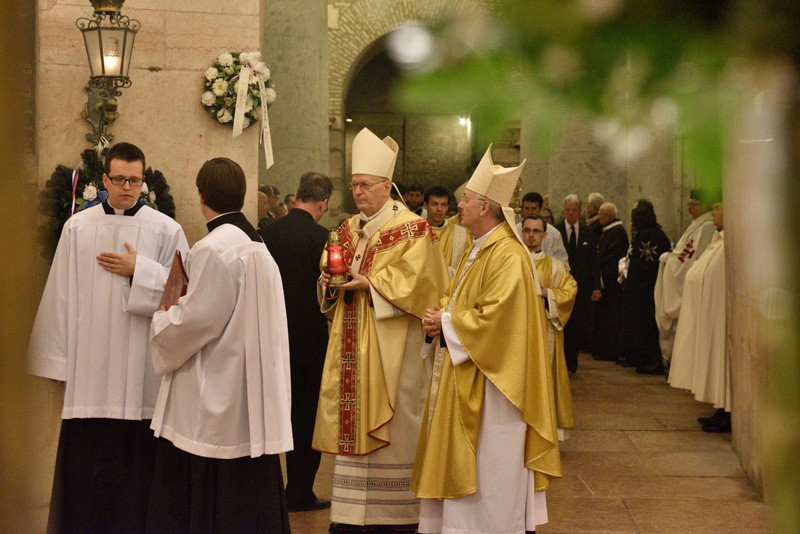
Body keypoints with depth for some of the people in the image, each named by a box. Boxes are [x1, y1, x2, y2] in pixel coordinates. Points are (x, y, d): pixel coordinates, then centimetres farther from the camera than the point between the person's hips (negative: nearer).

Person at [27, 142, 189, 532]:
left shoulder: (165, 230, 2)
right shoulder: (78, 227, 5)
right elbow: (60, 295, 3)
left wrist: (138, 270, -10)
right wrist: (58, 360, 0)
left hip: (140, 368, -1)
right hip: (87, 366, 1)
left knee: (136, 458, 3)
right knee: (85, 463, 4)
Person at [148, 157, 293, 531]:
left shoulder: (212, 249, -16)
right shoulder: (256, 245, 12)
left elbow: (195, 321, -18)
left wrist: (161, 319, 0)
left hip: (210, 402, -9)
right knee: (247, 500, 13)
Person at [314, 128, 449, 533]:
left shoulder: (412, 229, -5)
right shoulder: (347, 230, 15)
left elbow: (414, 283, -14)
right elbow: (336, 276, 20)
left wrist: (369, 283, -18)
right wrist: (330, 282, -2)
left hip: (390, 347, -6)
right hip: (351, 344, 6)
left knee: (391, 427, -1)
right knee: (352, 424, 5)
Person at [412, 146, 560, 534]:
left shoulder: (508, 256, -19)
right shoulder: (478, 251, 13)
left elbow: (494, 318, -25)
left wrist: (446, 323, -14)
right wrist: (441, 318, 1)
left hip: (490, 382, -10)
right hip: (464, 378, 10)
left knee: (488, 468, -1)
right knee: (466, 465, 14)